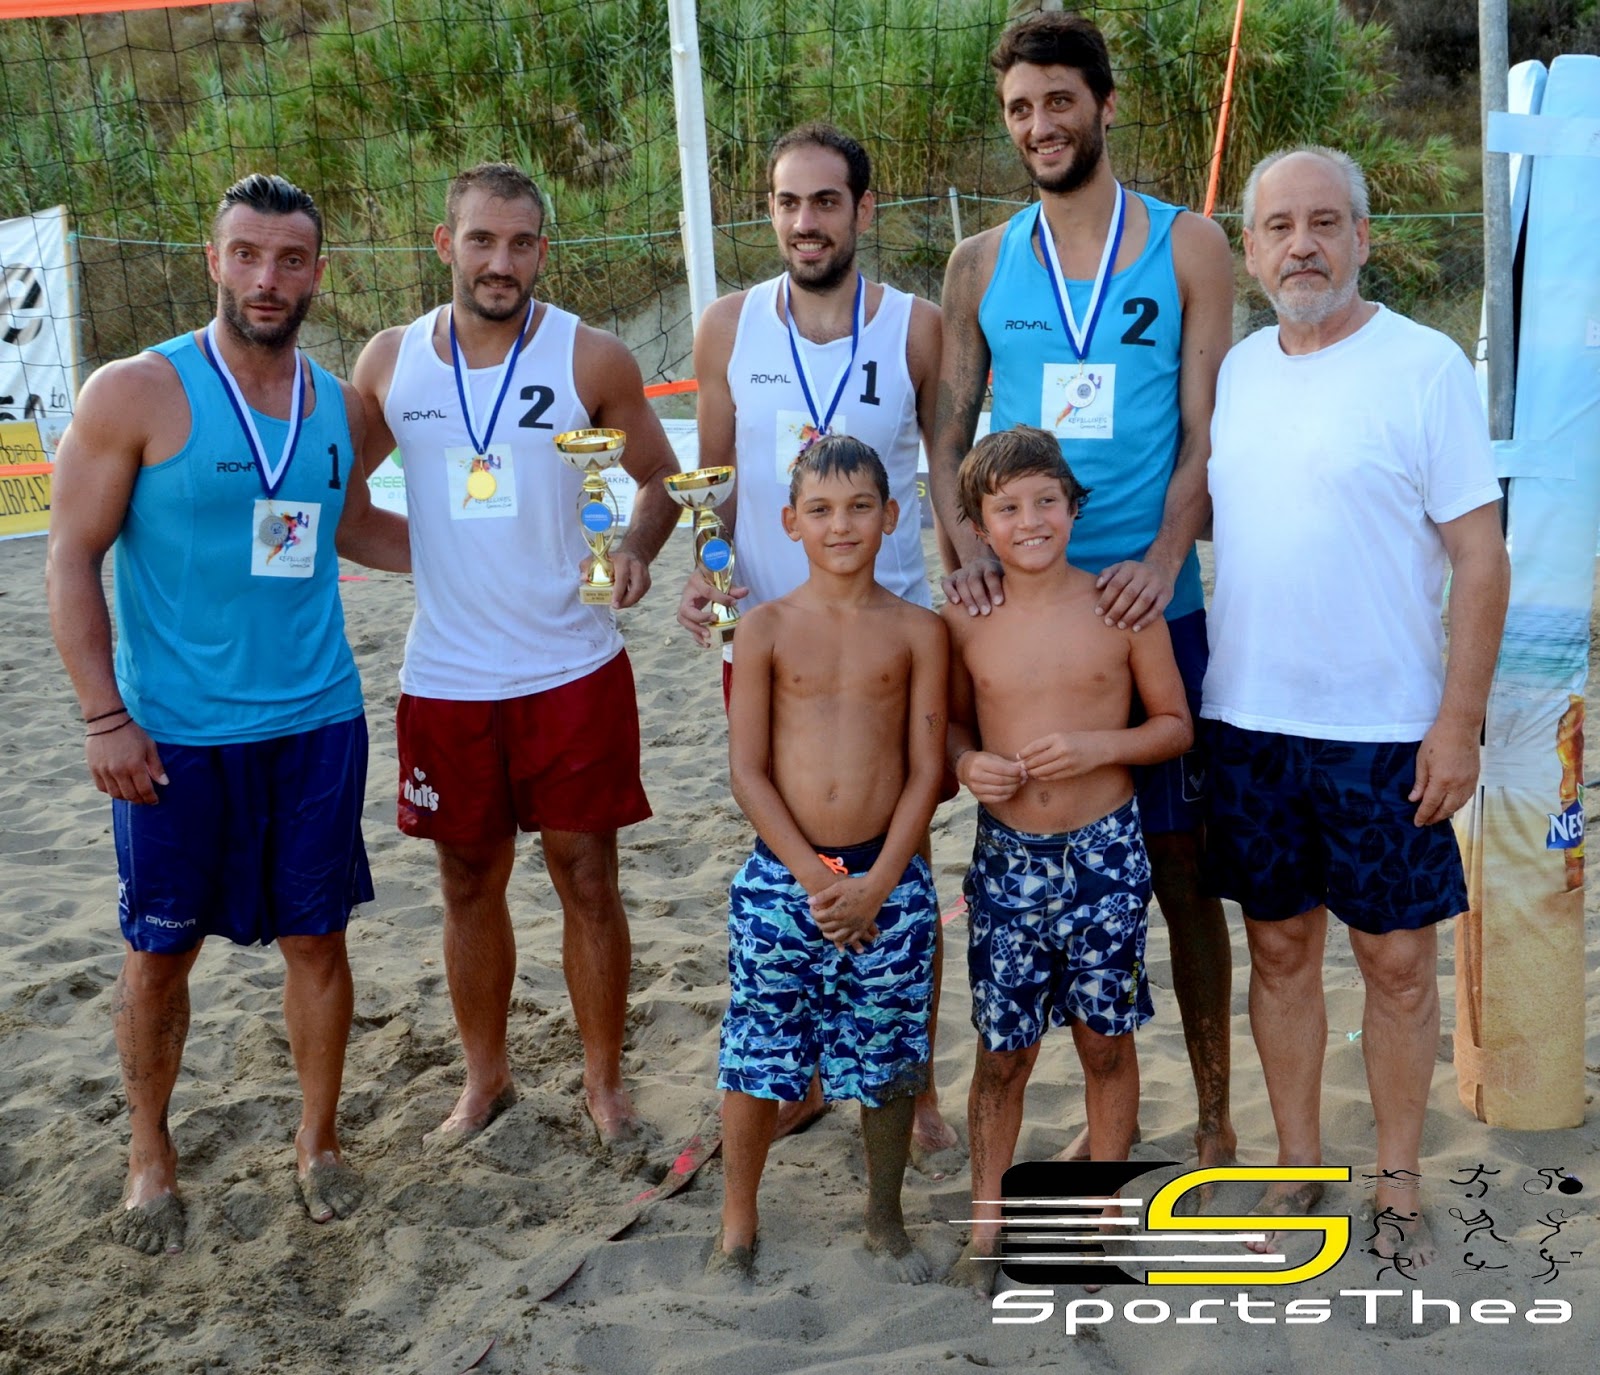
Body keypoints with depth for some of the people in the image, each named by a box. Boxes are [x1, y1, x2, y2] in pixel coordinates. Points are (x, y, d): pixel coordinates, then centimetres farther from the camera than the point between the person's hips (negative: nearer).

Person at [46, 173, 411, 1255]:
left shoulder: (338, 405, 5)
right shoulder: (136, 393, -8)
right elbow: (73, 559, -7)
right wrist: (105, 718, -12)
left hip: (317, 725, 3)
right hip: (175, 737, -3)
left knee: (318, 939, 11)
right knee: (161, 951, 9)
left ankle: (319, 1142, 30)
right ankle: (152, 1155, 30)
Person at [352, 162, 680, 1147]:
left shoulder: (592, 359, -6)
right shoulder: (391, 363, 2)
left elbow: (661, 478, 3)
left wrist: (636, 549, -17)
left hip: (574, 669, -2)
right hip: (445, 678, 3)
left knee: (588, 878, 4)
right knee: (470, 882, 14)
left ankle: (605, 1081, 22)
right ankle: (486, 1080, 32)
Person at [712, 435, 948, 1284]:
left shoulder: (916, 632, 1)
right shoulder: (767, 629, -1)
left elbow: (926, 769, -1)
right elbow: (747, 770, -3)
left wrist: (876, 883, -10)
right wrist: (812, 875, -11)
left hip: (887, 878, 1)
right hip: (780, 874, 0)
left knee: (885, 1066, 11)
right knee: (755, 1062, 6)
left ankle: (885, 1220, 33)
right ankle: (737, 1224, 26)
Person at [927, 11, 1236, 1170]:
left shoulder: (1188, 248, 2)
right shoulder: (982, 265, 9)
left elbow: (1204, 430, -3)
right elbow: (948, 434, 8)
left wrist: (1163, 560, -19)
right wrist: (967, 549, -10)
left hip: (1154, 606, -2)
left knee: (1180, 866, 5)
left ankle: (1213, 1116, 20)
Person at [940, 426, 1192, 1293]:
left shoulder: (1121, 606, -5)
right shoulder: (964, 620, -2)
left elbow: (1176, 724, 2)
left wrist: (1100, 747, -16)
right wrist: (966, 763, -10)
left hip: (1104, 854, 0)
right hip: (1005, 857, 1)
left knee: (1105, 1042, 12)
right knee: (1002, 1053, 7)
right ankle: (986, 1220, 25)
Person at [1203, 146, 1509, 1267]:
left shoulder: (1425, 365, -7)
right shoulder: (1233, 372, 7)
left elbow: (1480, 556, -9)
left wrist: (1459, 723, -13)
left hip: (1385, 727, -4)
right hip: (1249, 719, 4)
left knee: (1399, 961, 6)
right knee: (1281, 948, 13)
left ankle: (1400, 1184, 24)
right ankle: (1297, 1171, 28)